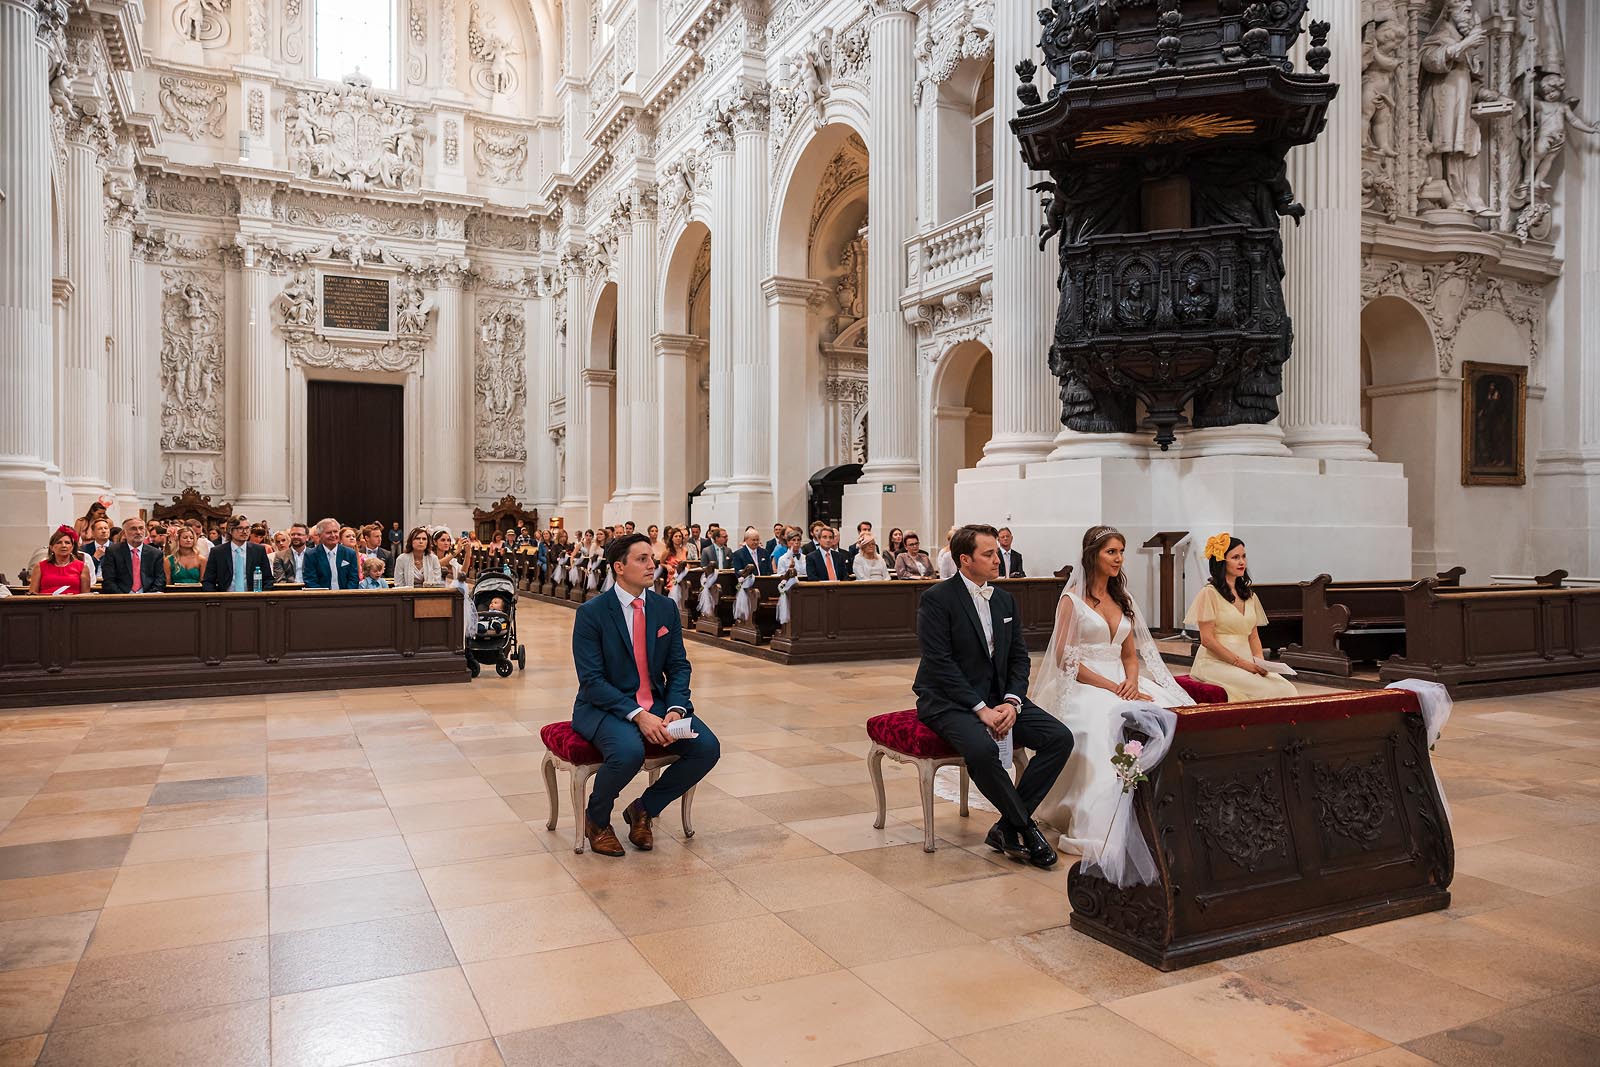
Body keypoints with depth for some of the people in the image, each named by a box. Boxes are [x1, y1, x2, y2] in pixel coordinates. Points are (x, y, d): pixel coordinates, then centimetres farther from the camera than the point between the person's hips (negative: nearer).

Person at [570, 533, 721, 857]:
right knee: (629, 751, -36)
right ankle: (596, 819, -3)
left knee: (707, 747, -17)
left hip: (657, 704, 5)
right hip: (605, 707, -5)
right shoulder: (591, 612, -10)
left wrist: (675, 710, -15)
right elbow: (592, 681, -15)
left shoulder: (666, 608, 5)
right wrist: (637, 715, -26)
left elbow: (679, 667, 5)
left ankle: (643, 809, 6)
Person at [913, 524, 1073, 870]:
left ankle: (1007, 828, -7)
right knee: (982, 749, -35)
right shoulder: (937, 599, -11)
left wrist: (1011, 702, -8)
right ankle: (1026, 826, -11)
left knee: (1060, 738, -12)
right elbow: (940, 663, -17)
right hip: (949, 702, -7)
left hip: (998, 699, 7)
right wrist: (981, 709, -21)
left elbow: (1019, 657, 10)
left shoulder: (1006, 600, 11)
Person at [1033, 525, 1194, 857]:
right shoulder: (1072, 599, -1)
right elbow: (1065, 659, -8)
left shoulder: (1123, 600, 19)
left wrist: (1131, 682, -6)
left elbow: (1130, 655, 18)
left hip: (1122, 683, 6)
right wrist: (1112, 687, -16)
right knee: (1107, 720, -37)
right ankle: (1099, 827, -31)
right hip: (1082, 686, -6)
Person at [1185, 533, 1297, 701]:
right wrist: (1240, 663, -14)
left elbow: (1253, 636, 20)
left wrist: (1260, 661, 0)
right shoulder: (1209, 593, -5)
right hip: (1216, 662, -6)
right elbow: (1207, 639, -10)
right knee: (1267, 690, -27)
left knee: (1288, 689, -18)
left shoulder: (1250, 596, 18)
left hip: (1246, 662, 7)